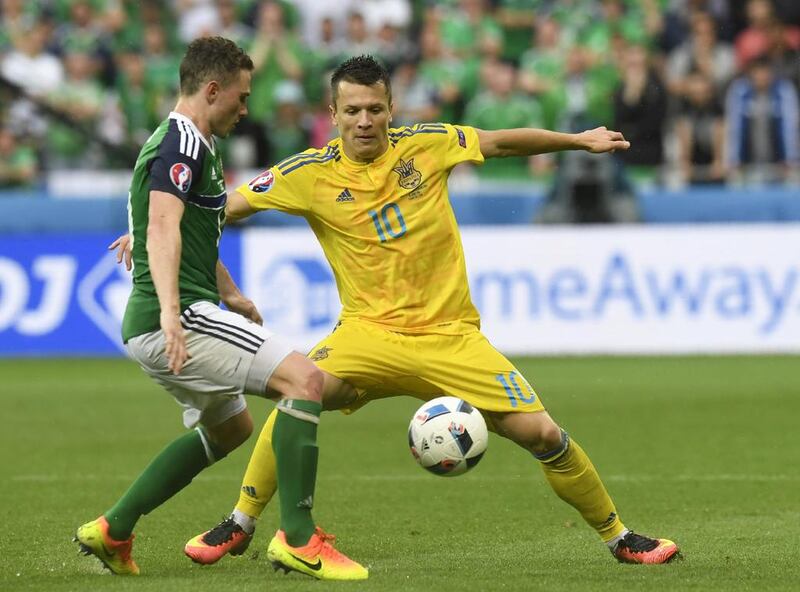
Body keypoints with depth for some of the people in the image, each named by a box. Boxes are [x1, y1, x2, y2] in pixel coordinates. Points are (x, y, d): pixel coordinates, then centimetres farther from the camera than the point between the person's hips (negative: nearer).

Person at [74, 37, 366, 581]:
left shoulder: (195, 145, 22)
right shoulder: (182, 143, -12)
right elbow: (163, 226, -29)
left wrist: (230, 296, 45)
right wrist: (170, 309, -41)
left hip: (156, 330, 11)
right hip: (178, 319, -11)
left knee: (230, 426, 28)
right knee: (304, 379, -19)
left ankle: (113, 531, 26)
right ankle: (298, 536, -21)